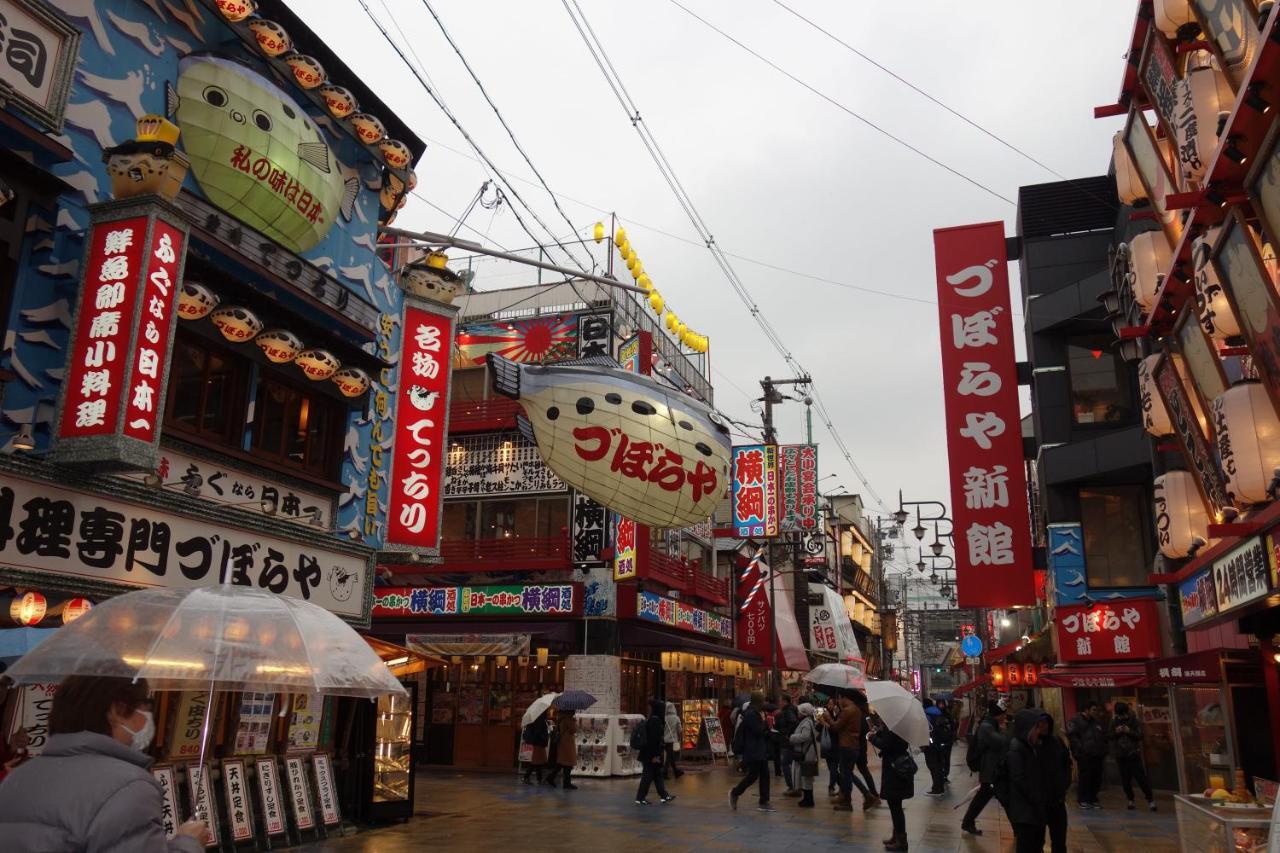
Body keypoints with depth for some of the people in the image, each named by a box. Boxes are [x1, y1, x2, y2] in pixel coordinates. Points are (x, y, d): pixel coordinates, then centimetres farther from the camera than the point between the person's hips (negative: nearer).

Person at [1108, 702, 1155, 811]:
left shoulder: (1134, 721, 0)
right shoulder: (1114, 722, 6)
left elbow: (1140, 735, -3)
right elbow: (1108, 736, 7)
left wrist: (1130, 731, -18)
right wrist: (1115, 732, -12)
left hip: (1134, 754, -2)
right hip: (1121, 755, 2)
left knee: (1141, 777, -6)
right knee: (1125, 779, 5)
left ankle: (1150, 800, 2)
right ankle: (1130, 800, 17)